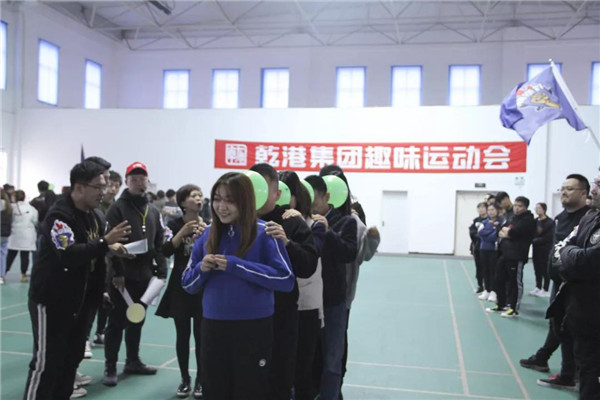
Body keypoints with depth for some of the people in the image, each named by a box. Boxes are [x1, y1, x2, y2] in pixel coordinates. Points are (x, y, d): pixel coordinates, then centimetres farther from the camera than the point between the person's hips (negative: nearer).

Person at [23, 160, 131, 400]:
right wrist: (105, 242, -39)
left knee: (71, 358, 16)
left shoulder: (95, 216, 7)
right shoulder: (59, 215, -19)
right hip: (51, 301, -8)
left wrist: (111, 248, -1)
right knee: (46, 362, -2)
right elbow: (68, 255, -32)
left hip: (80, 300, 8)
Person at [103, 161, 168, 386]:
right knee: (117, 322, 1)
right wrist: (117, 272, -19)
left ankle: (133, 361, 29)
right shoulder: (118, 208, -8)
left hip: (144, 276, 6)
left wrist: (161, 270, 5)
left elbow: (159, 244, 13)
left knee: (137, 321, 16)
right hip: (123, 276, -6)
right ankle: (110, 367, 12)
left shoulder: (153, 212, 12)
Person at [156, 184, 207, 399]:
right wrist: (183, 232, -24)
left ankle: (200, 380, 18)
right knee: (182, 335, 8)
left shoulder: (208, 225, 0)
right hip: (180, 286, 0)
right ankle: (185, 379, 21)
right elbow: (166, 251, -16)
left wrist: (206, 234, -20)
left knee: (201, 335, 4)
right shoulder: (174, 225, -2)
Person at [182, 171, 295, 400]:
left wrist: (235, 265, -20)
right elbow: (187, 285, 10)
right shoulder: (208, 235, 5)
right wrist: (202, 269, -13)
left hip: (254, 328, -4)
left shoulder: (263, 233, -9)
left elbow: (286, 279, -17)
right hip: (213, 328, 4)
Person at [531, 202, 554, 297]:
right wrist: (533, 240, -12)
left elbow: (548, 237, -14)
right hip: (536, 249, 5)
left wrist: (535, 240, -15)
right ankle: (538, 287, 23)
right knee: (537, 268, 11)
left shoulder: (550, 222, -9)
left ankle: (545, 290, 11)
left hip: (545, 249, -5)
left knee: (545, 269, 2)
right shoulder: (535, 221, 8)